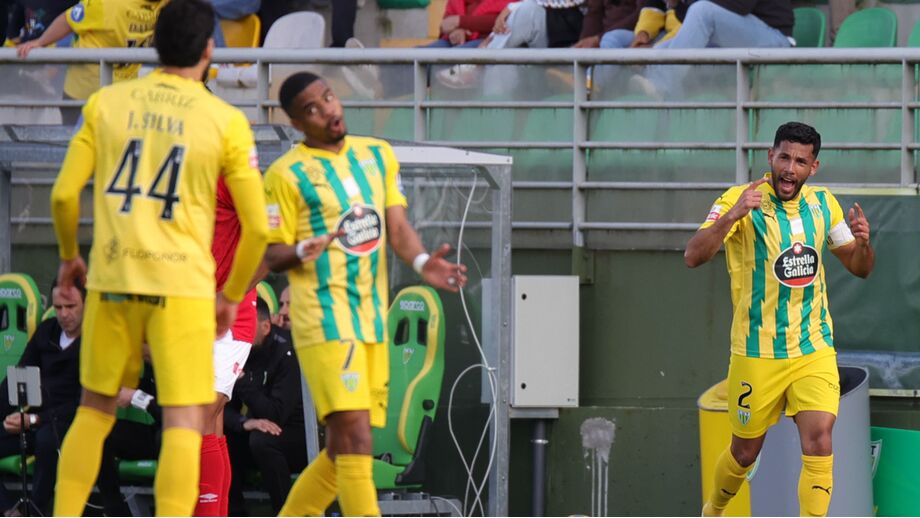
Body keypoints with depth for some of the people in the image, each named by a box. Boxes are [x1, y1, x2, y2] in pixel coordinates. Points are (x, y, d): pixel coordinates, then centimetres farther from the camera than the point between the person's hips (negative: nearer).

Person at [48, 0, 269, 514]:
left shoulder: (105, 103, 5)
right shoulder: (225, 120, -1)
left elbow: (63, 195, 5)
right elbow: (257, 226, 0)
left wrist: (70, 256, 23)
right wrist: (232, 295, 15)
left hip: (112, 278, 3)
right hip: (183, 282, -3)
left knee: (95, 410, 18)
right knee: (184, 422, -3)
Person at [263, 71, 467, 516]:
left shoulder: (377, 155, 14)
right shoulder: (287, 174, -3)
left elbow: (397, 226, 8)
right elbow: (272, 255, -3)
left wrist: (421, 262, -12)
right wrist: (302, 252, -25)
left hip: (372, 320, 7)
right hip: (325, 319, -7)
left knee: (344, 449, 11)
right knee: (353, 438, -17)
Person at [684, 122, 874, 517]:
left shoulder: (823, 204, 4)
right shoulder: (738, 202, -11)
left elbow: (859, 267, 14)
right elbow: (693, 257, -24)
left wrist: (863, 242, -9)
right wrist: (731, 217, -40)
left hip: (815, 351, 3)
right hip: (757, 354, -3)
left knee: (819, 442, -15)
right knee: (745, 452, 10)